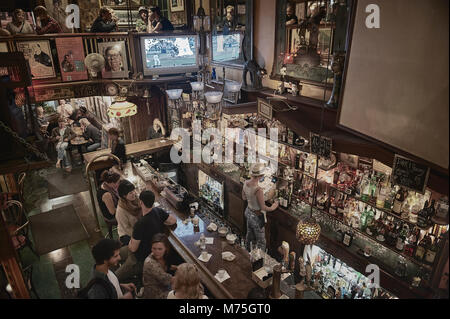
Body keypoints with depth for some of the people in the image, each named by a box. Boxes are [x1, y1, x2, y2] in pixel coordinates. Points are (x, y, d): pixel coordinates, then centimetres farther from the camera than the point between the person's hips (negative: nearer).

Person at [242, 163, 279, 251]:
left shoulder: (246, 183, -15)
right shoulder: (258, 190, -39)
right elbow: (263, 208, -25)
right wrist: (272, 208, -6)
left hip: (248, 211, 8)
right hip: (256, 217, -8)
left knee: (250, 234, 32)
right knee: (261, 241, 17)